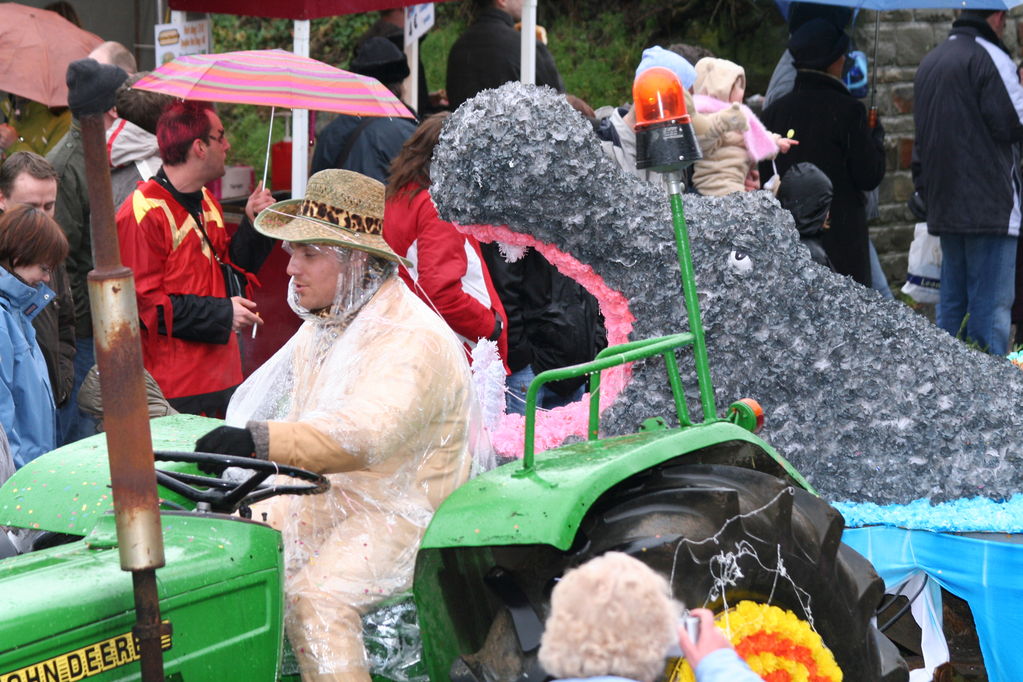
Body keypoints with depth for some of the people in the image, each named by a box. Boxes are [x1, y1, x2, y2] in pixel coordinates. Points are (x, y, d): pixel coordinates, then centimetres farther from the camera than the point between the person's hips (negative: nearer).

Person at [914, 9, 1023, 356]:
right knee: (992, 304, -8)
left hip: (944, 206, 8)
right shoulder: (990, 57, -11)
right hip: (990, 205, -8)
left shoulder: (929, 62, 17)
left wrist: (925, 191, 25)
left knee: (951, 303, 14)